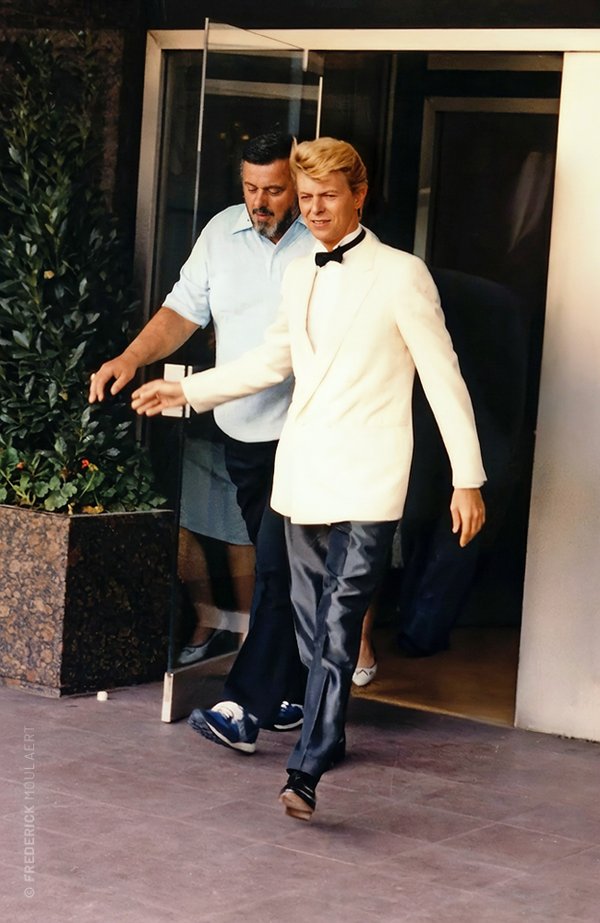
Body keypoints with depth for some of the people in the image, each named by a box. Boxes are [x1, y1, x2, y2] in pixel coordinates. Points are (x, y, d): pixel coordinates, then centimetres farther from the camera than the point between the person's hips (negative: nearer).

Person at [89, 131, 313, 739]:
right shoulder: (222, 233, 6)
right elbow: (184, 310, 4)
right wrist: (131, 358, -12)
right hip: (242, 431, 5)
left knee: (277, 566, -10)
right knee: (277, 567, 14)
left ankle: (244, 708, -12)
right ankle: (291, 694, 24)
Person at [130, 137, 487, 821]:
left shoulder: (400, 275, -5)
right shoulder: (298, 276, 14)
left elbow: (443, 378, -5)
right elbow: (272, 361, 27)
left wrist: (467, 478, -7)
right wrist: (185, 391, 24)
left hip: (365, 484, -6)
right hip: (303, 476, 6)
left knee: (338, 628, -13)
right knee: (312, 627, 12)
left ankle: (305, 771, -17)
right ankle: (328, 730, 27)